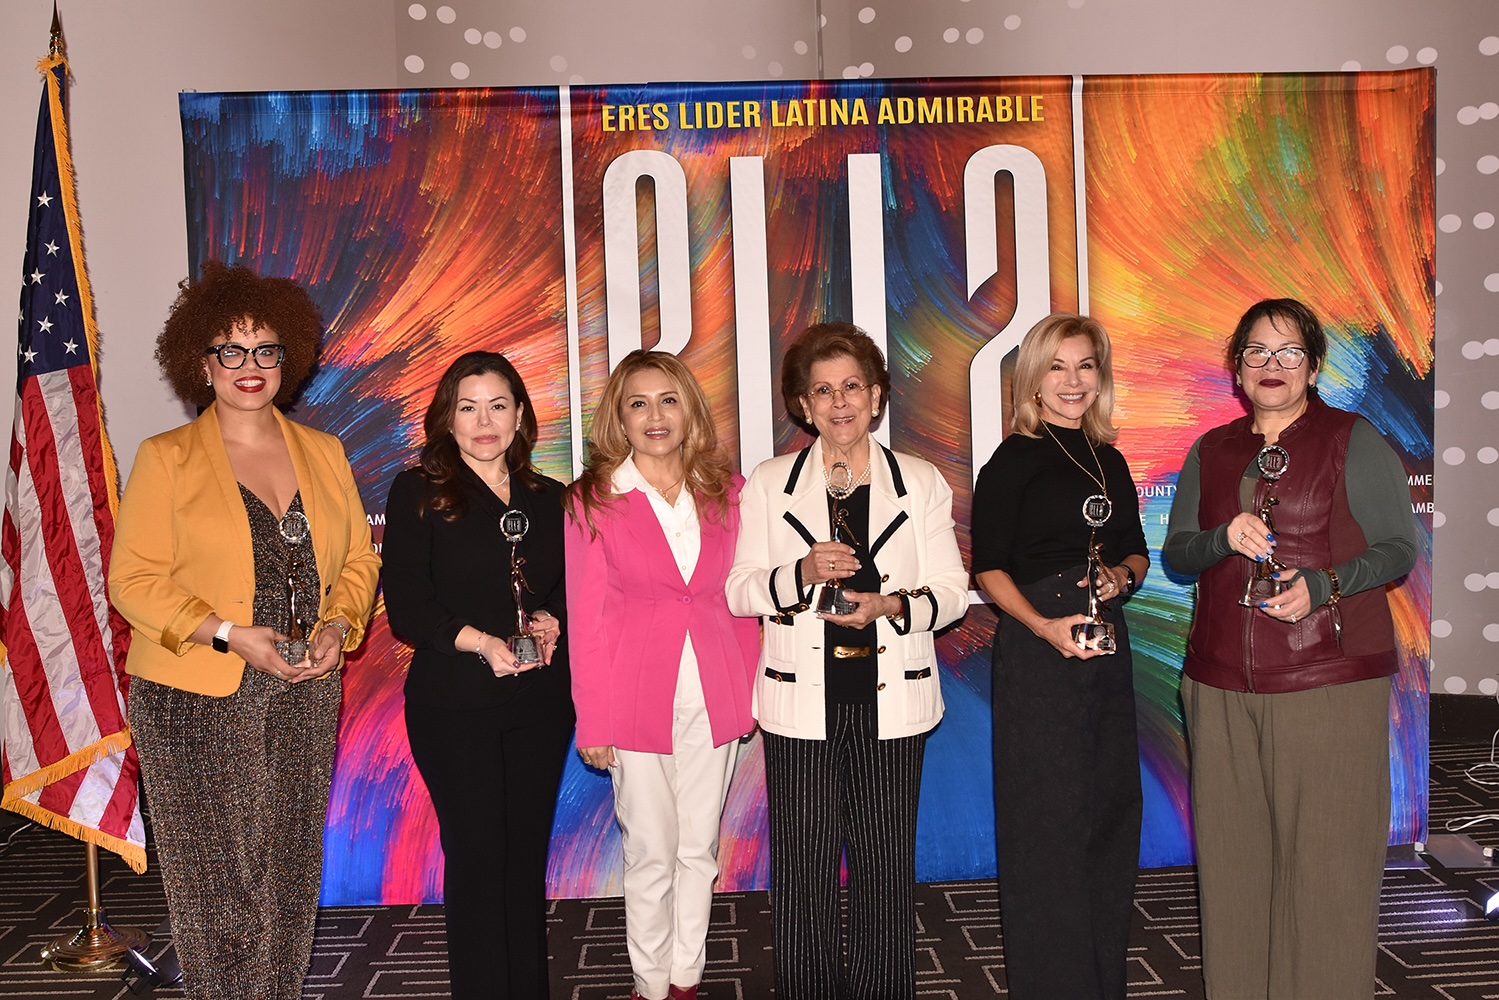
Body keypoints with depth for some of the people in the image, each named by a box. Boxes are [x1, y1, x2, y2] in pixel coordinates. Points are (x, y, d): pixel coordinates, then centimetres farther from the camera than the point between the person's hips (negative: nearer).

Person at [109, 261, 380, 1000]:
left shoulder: (323, 453, 10)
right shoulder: (165, 458, -2)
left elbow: (358, 559, 12)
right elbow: (133, 580, -6)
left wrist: (338, 626, -6)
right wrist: (228, 635, -17)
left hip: (304, 697, 4)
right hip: (196, 701, -3)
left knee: (292, 871, 9)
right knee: (216, 879, 1)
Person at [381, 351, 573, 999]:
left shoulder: (548, 498, 11)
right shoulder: (418, 494, -1)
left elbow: (570, 589, 17)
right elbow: (407, 607, -8)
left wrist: (552, 622, -5)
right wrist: (482, 642, -21)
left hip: (539, 703, 4)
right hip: (454, 707, -3)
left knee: (528, 852, 10)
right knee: (476, 854, -1)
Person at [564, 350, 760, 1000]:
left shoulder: (724, 493, 4)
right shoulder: (593, 500, -4)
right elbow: (586, 620, -4)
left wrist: (747, 692, 3)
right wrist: (593, 723, -6)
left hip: (714, 697, 3)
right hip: (639, 699, -3)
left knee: (699, 847, 13)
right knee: (651, 853, 7)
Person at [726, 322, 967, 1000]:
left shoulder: (922, 483, 6)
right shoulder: (768, 485, 5)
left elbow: (951, 590, 4)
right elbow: (739, 591, 3)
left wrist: (889, 605, -15)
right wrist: (801, 574, -16)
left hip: (892, 702, 1)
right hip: (801, 702, 0)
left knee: (886, 860, 7)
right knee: (802, 864, 4)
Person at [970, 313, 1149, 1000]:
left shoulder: (1109, 461, 13)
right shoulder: (1013, 461, -5)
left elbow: (1136, 553, 19)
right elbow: (989, 569, -8)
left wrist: (1122, 576, -4)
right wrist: (1044, 626, -22)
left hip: (1107, 646, 7)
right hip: (1037, 653, -6)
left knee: (1113, 808, 12)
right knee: (1049, 816, -1)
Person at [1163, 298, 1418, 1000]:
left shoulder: (1353, 440, 2)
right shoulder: (1210, 452, 14)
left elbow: (1399, 548, -1)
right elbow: (1176, 554, 13)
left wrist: (1322, 585, -17)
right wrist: (1225, 538, -8)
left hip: (1331, 683, -3)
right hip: (1220, 685, 4)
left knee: (1327, 858, -2)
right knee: (1232, 856, 7)